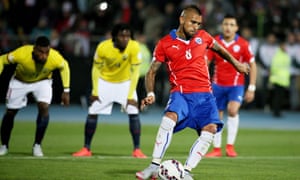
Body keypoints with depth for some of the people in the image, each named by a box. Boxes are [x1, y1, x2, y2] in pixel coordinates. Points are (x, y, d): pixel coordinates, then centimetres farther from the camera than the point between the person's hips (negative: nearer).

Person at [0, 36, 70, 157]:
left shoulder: (55, 58, -33)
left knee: (44, 107, -23)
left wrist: (66, 91, -7)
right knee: (10, 112, 4)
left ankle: (37, 146, -9)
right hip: (20, 81, 0)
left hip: (42, 81, 0)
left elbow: (64, 66, -8)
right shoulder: (22, 54, -38)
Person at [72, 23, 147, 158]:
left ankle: (137, 150, -8)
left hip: (125, 82, 0)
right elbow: (96, 68, -9)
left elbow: (135, 71, -19)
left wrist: (131, 95, -20)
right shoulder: (103, 47, -24)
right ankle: (86, 149, 10)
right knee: (92, 113, -4)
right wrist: (95, 91, -11)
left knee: (133, 112, -15)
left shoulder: (134, 47, -26)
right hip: (105, 82, 1)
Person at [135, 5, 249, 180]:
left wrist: (236, 63, 39)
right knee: (169, 118, -32)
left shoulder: (203, 36, 8)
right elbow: (152, 71, 7)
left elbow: (218, 48, 30)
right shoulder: (165, 43, 1)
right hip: (180, 93, -3)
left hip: (204, 94, 3)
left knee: (210, 130, -19)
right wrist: (150, 94, -8)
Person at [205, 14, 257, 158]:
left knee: (233, 110, -25)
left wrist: (251, 88, -3)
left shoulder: (243, 44, -6)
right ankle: (217, 149, 18)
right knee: (217, 116, 5)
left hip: (236, 85, -3)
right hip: (218, 85, 3)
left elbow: (252, 65, 1)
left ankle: (230, 146, -14)